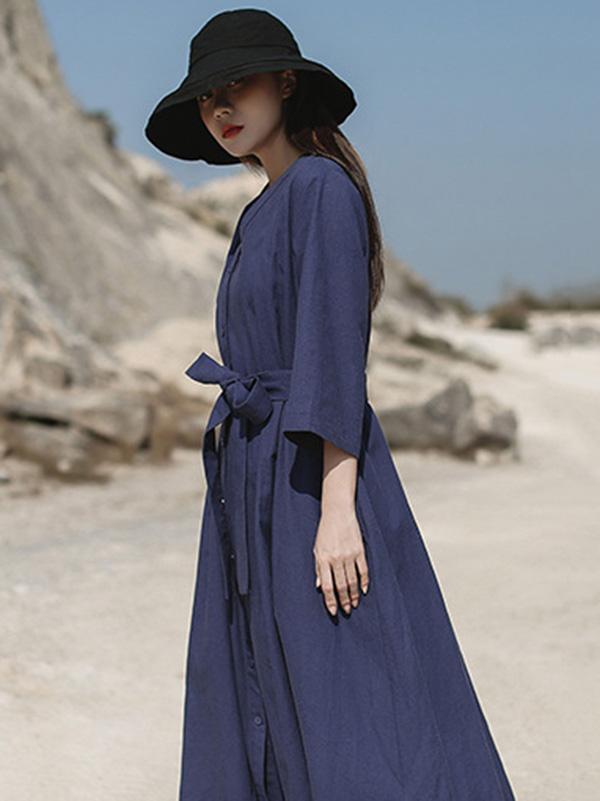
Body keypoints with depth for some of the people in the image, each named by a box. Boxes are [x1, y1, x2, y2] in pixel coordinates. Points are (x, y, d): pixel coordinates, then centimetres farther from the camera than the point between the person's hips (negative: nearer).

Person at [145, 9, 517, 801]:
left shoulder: (322, 188, -10)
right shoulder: (269, 211, 19)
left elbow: (336, 355, -18)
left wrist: (337, 510, -24)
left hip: (311, 482, -10)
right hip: (258, 489, 10)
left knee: (350, 730, -10)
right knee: (257, 721, 9)